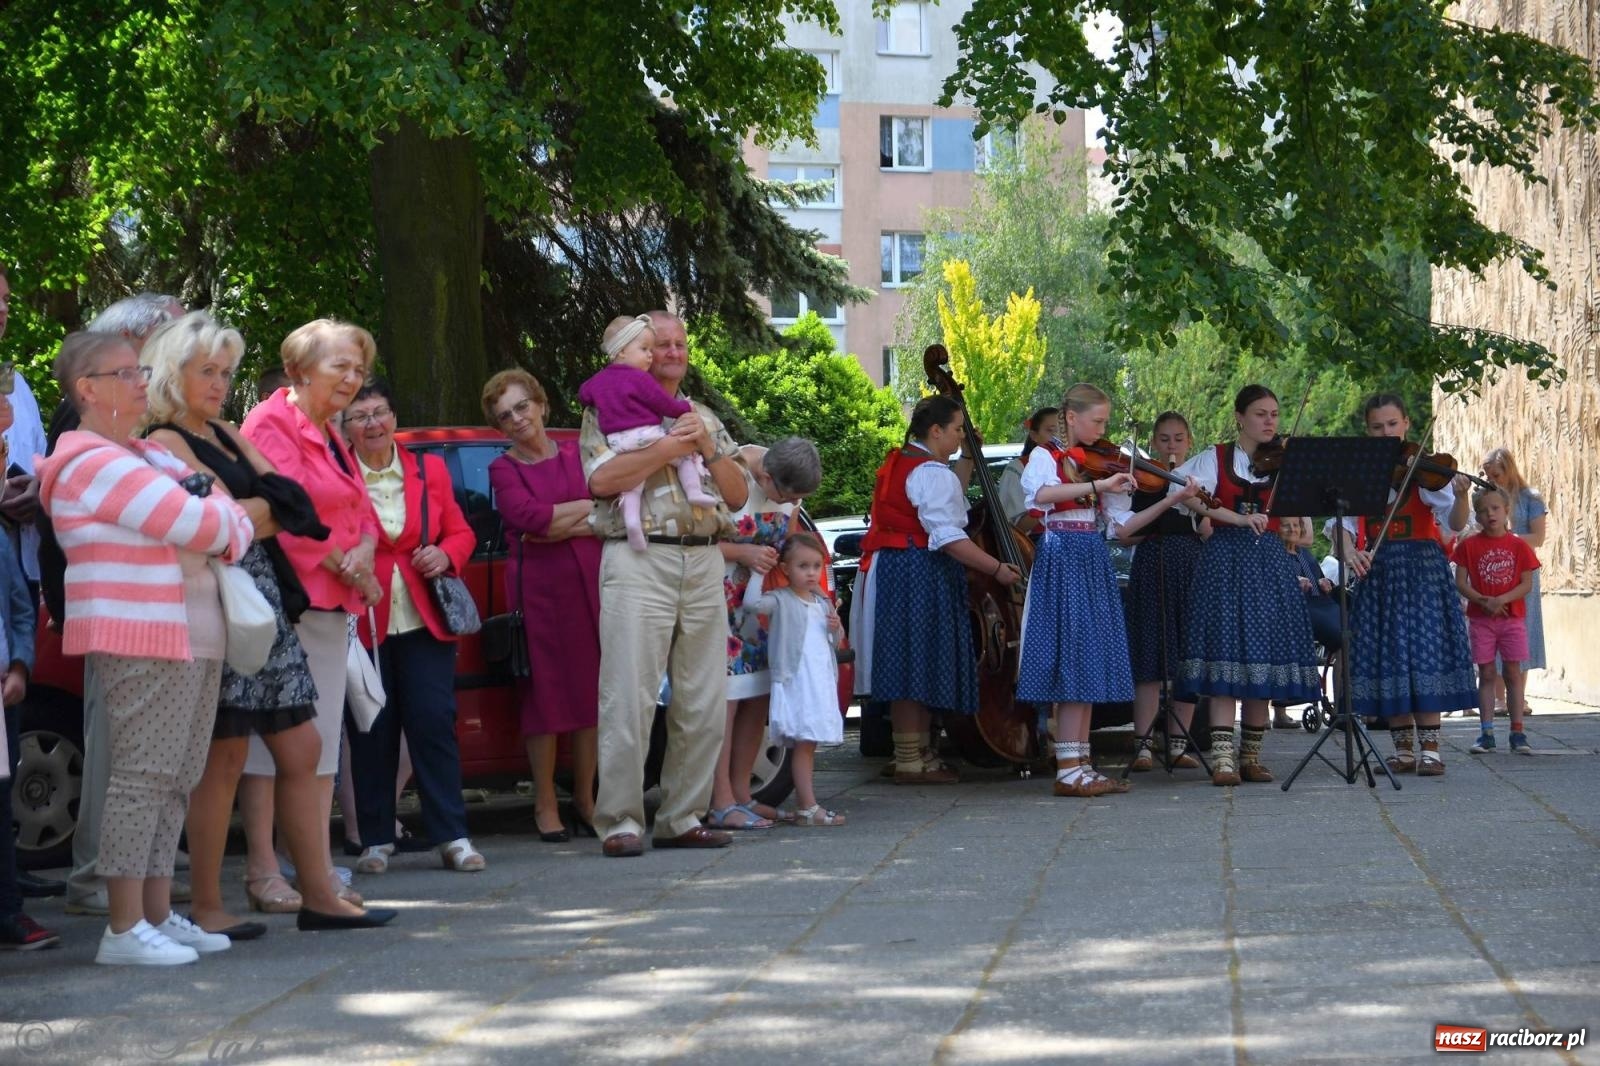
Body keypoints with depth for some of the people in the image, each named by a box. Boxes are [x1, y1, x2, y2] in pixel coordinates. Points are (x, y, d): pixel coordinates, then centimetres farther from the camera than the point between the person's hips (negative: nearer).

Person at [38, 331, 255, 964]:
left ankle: (157, 915, 16)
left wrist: (222, 516, -3)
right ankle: (125, 929, -7)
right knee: (142, 777, -9)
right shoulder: (95, 462, -12)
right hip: (142, 642, -10)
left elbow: (215, 512, 20)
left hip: (191, 638, 10)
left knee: (175, 780, 10)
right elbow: (202, 526, -16)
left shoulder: (140, 455, 21)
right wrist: (240, 518, 4)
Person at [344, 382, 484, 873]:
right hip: (363, 623, -2)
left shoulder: (430, 470, 11)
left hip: (425, 619, 2)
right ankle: (376, 841, 11)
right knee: (372, 731, 2)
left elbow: (461, 532, 14)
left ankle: (452, 837, 3)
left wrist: (445, 555, -5)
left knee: (434, 722, -1)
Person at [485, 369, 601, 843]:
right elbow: (531, 516, -11)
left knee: (590, 691, 2)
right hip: (537, 587, -2)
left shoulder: (578, 454, 12)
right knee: (545, 694, -1)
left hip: (589, 583, 2)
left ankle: (585, 800, 12)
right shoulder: (503, 469, 6)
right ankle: (545, 806, 6)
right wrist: (592, 506, -3)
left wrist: (560, 528, -10)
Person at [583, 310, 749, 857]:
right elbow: (601, 480, -11)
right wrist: (669, 448, -11)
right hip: (639, 560, -6)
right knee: (630, 699, -10)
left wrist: (706, 448, -1)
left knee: (704, 703, 4)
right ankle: (620, 821, -7)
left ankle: (683, 817, 11)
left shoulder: (704, 418, 21)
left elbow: (737, 494, 14)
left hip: (704, 563, 6)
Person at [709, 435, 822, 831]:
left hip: (760, 597, 8)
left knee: (758, 697, 6)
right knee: (723, 699, -12)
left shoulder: (791, 484, -1)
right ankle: (722, 805, -12)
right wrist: (745, 554, -24)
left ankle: (741, 794, 14)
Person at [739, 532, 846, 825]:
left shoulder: (823, 602, 16)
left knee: (808, 745, 10)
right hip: (794, 681, -7)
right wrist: (758, 571, -16)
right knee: (803, 743, -11)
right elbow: (751, 604, -25)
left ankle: (803, 806, 14)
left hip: (823, 682, 7)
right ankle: (808, 808, -13)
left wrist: (836, 628, 4)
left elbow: (835, 642, 27)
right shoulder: (781, 600, -5)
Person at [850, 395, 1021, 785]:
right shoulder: (933, 473, -15)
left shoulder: (899, 461, 16)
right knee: (916, 667, -6)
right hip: (919, 577, -10)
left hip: (890, 570, 10)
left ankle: (921, 753, 21)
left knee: (912, 669, 14)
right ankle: (910, 763, -4)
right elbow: (947, 537, -22)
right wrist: (997, 569, -18)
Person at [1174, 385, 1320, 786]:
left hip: (1270, 561, 3)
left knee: (1264, 654, 1)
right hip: (1226, 559, -3)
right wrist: (1239, 519, -23)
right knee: (1226, 651, -11)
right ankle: (1223, 756, -15)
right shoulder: (1215, 458, 6)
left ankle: (1251, 756, 10)